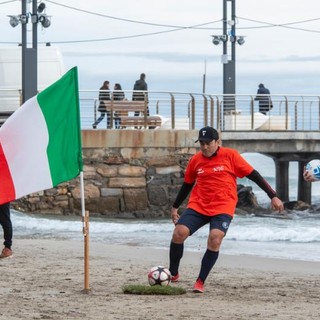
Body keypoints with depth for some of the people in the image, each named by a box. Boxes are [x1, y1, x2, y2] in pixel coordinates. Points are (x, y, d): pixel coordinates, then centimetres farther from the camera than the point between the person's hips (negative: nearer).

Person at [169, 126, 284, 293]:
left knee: (215, 239, -24)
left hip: (223, 208, -3)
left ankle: (200, 282, -10)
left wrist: (273, 196, -5)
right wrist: (175, 207, 25)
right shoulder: (196, 160, 6)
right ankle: (173, 273, 7)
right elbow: (187, 184, 21)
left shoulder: (230, 155, -4)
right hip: (198, 206, 3)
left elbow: (253, 174, -2)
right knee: (179, 233, -16)